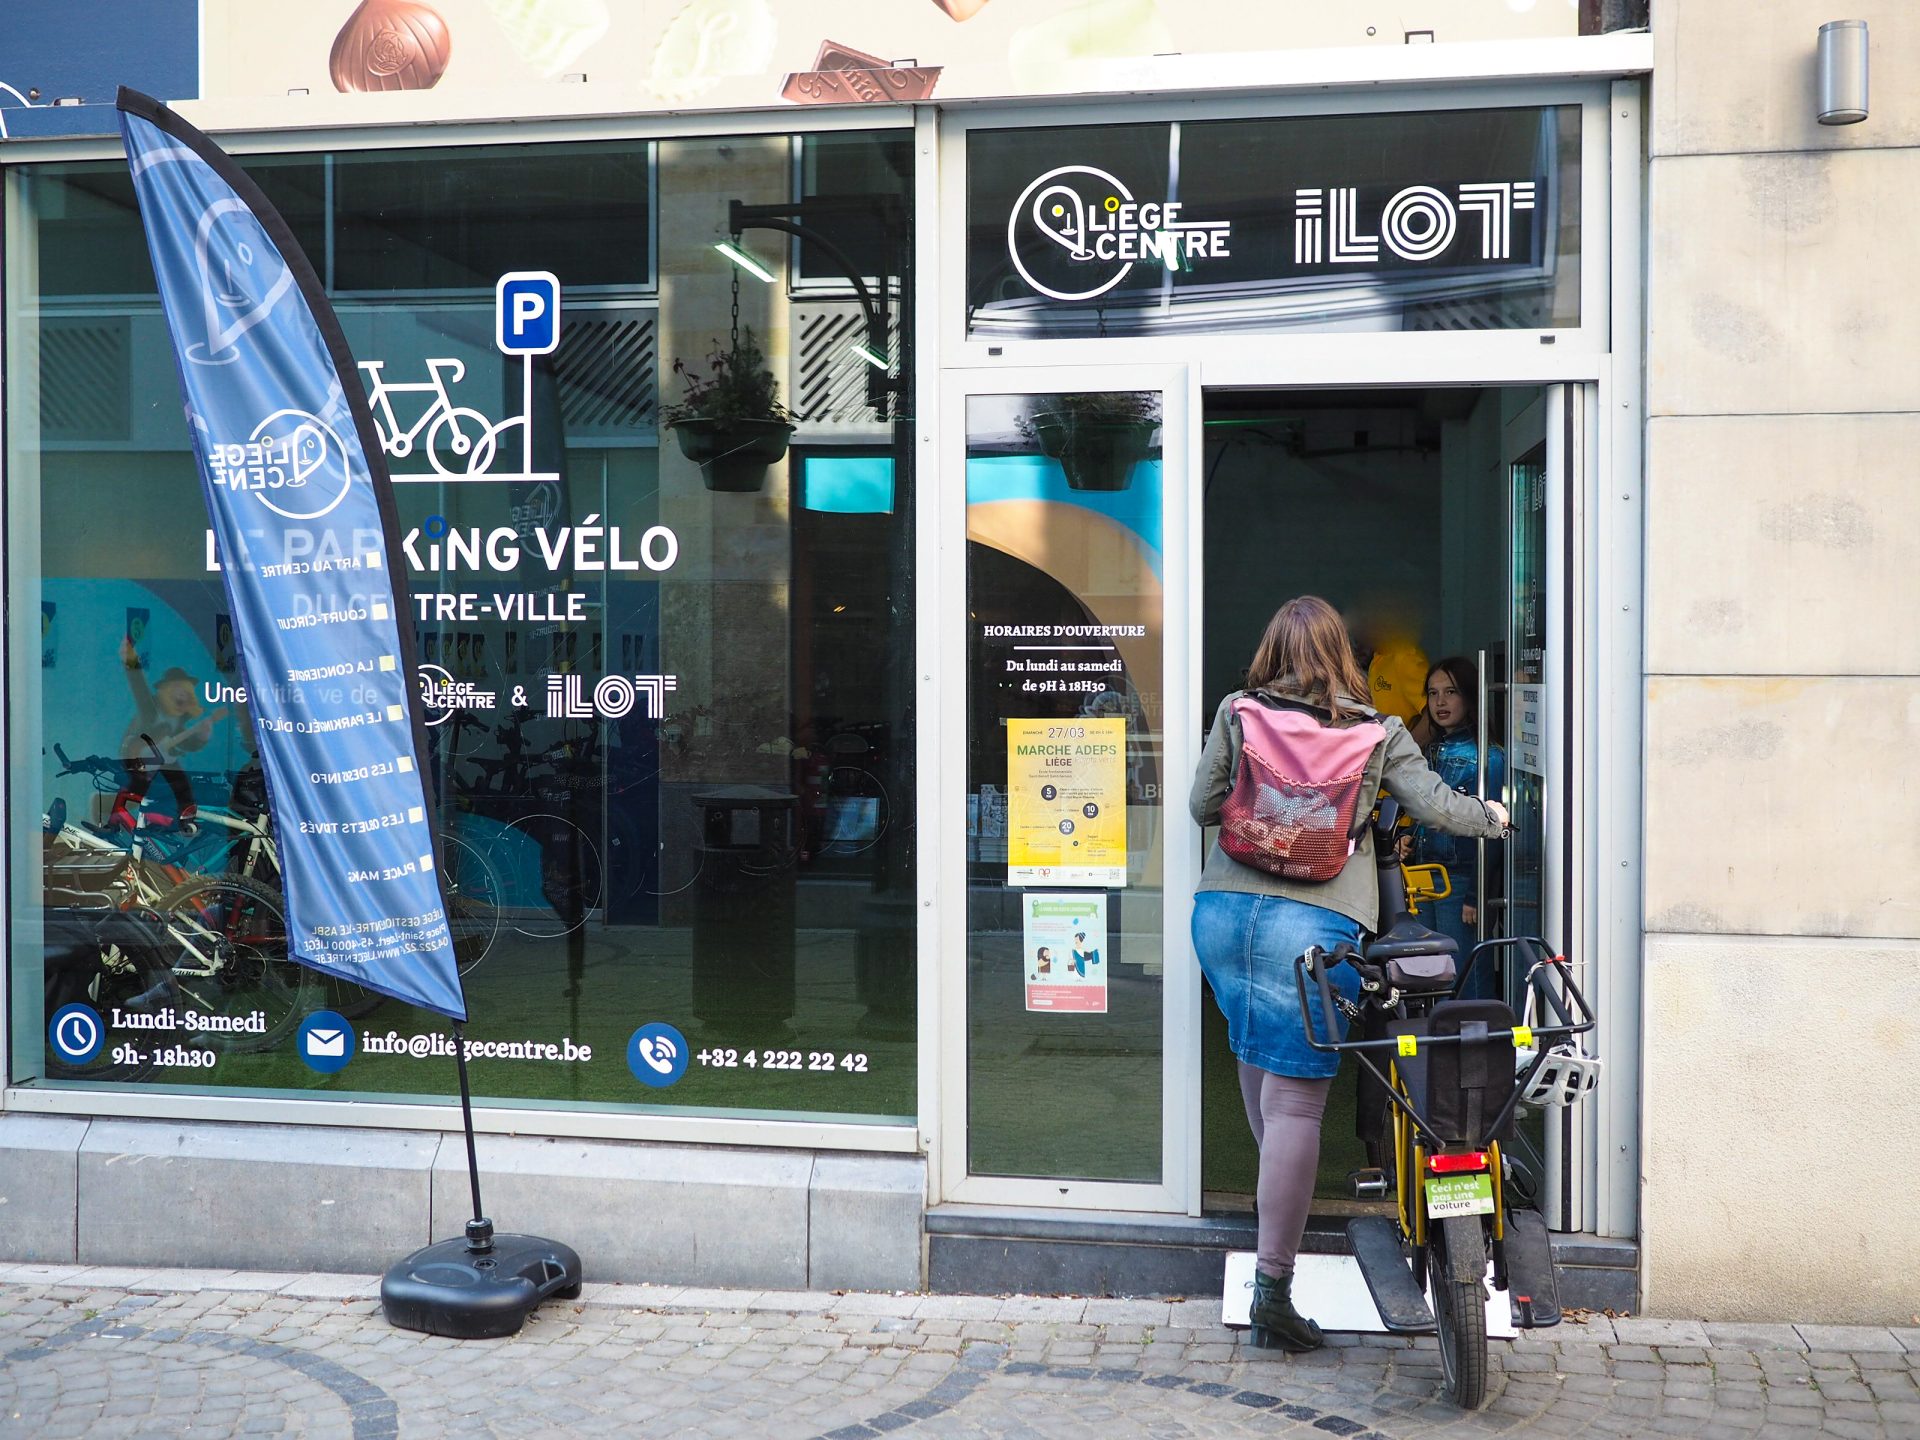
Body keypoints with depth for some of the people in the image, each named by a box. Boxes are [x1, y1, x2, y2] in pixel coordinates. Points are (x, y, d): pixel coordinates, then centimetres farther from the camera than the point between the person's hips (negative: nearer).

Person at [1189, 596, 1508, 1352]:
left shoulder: (1236, 712, 7)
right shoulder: (1378, 731, 5)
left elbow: (1202, 804, 8)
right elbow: (1435, 804, 8)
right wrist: (1493, 816, 28)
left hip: (1223, 909, 3)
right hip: (1312, 924, -3)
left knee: (1255, 1051, 27)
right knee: (1295, 1097, -3)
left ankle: (1278, 1196, 43)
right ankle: (1272, 1289, -3)